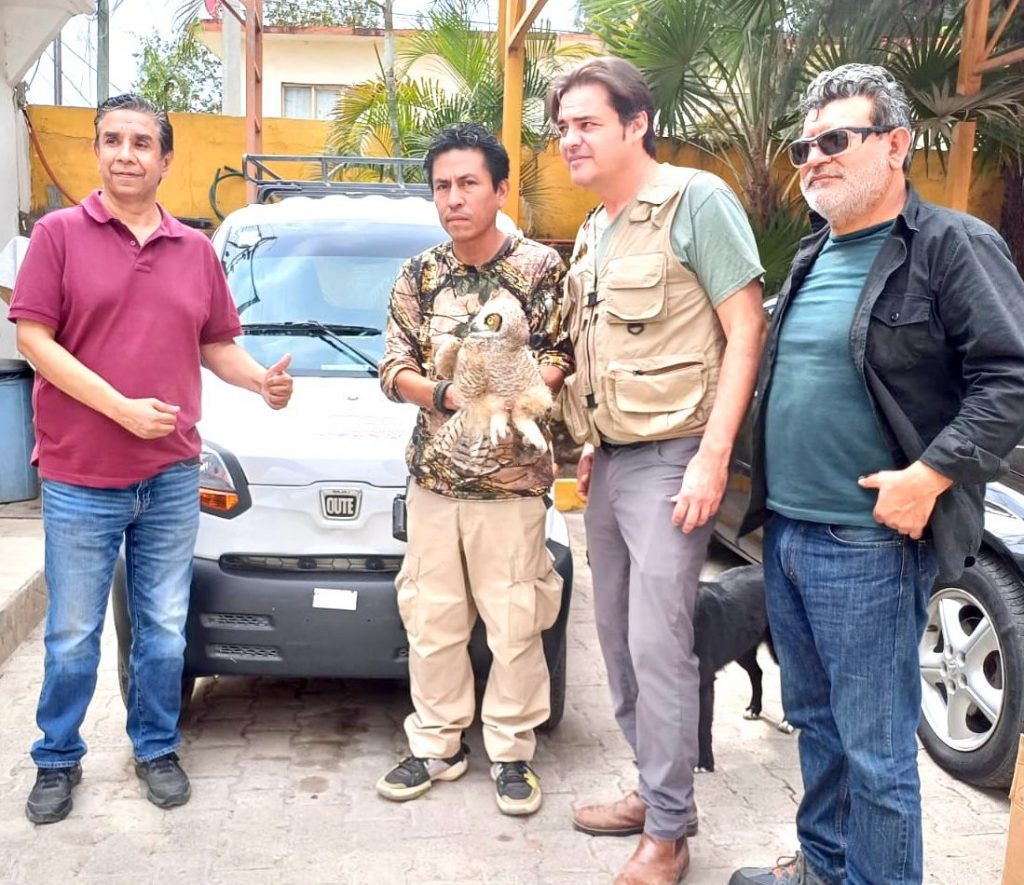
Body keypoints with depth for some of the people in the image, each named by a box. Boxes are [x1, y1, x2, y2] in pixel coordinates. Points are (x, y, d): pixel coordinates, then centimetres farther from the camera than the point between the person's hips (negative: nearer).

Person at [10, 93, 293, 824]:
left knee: (164, 628, 12)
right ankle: (58, 759, 29)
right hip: (79, 478, -3)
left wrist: (264, 380, -6)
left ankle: (157, 749, 30)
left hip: (172, 476, 3)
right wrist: (121, 407, -17)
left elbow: (217, 346, 14)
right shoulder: (60, 233, -2)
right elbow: (33, 338, -8)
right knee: (73, 635, 9)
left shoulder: (196, 250, 9)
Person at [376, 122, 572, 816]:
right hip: (433, 475, 4)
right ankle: (437, 746, 25)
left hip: (513, 480, -3)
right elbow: (394, 368, 5)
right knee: (431, 622, 10)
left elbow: (560, 357, -1)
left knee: (514, 627, 2)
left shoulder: (541, 267, -2)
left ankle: (512, 753, 19)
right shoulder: (419, 276, 8)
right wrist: (444, 394, -14)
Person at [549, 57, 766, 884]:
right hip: (610, 461, 8)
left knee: (658, 646, -4)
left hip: (670, 458, -8)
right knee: (619, 639, 13)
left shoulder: (696, 199, -9)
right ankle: (656, 789, 30)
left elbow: (746, 330, -13)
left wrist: (713, 457, -19)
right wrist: (593, 445, 14)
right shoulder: (593, 232, 15)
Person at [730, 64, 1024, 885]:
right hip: (785, 534, 8)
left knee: (874, 750, 3)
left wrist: (929, 476, -21)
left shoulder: (953, 246, -9)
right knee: (815, 722, 20)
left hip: (867, 546, -8)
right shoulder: (813, 257, 15)